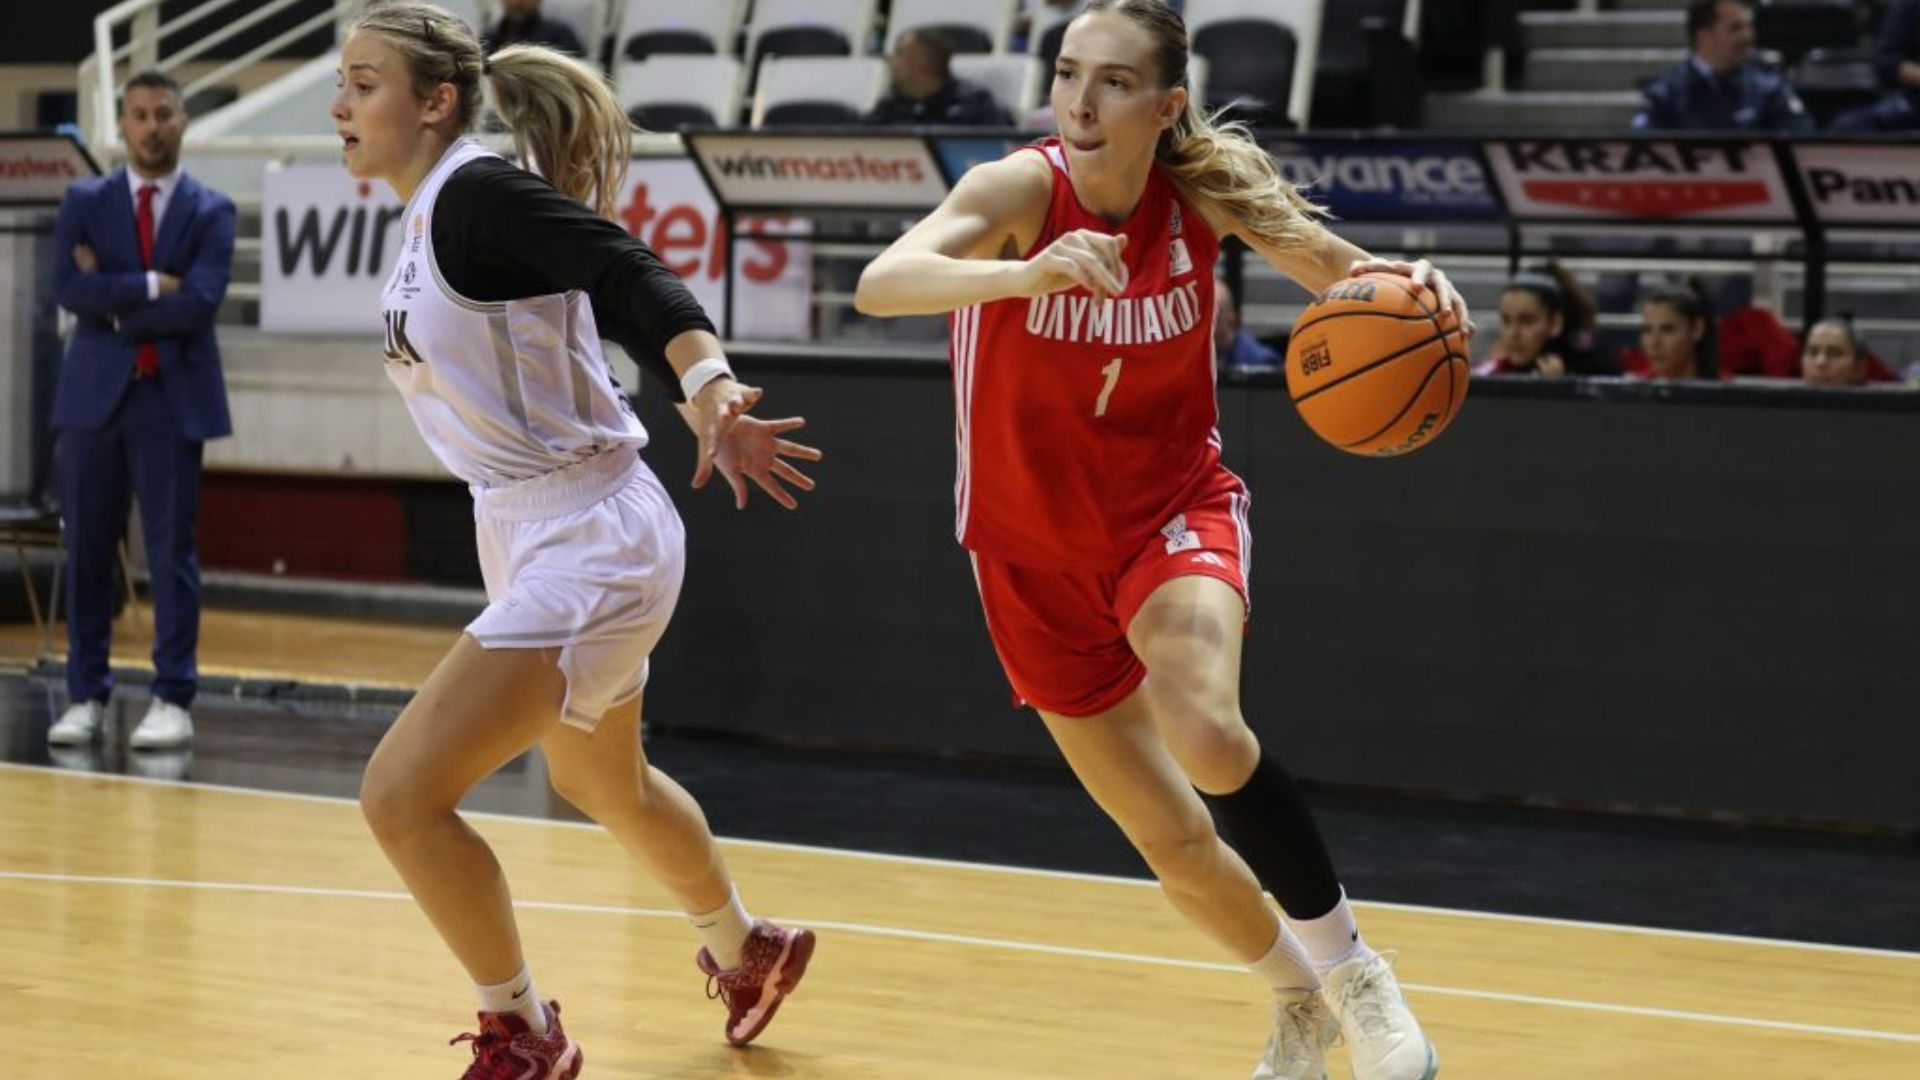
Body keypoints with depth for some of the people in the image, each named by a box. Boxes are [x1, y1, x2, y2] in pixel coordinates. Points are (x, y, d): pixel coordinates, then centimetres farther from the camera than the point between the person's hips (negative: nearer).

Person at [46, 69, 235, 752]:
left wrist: (115, 304, -8)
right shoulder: (84, 203, 7)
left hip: (173, 398, -2)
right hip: (94, 394, 2)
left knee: (171, 551, -1)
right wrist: (151, 286, -13)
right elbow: (70, 288, -8)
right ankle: (86, 696, 10)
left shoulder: (211, 212, 3)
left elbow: (200, 303, -12)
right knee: (87, 551, 4)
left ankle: (173, 700, 4)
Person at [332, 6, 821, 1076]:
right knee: (609, 787, 31)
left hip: (590, 544, -11)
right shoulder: (429, 221, 8)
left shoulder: (480, 194, -19)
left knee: (402, 794, -14)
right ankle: (746, 950, 55)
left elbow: (633, 273, -30)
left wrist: (712, 388, -45)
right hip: (533, 536, 11)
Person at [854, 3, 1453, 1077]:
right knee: (1173, 840, 8)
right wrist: (1026, 274, -59)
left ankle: (1352, 970, -11)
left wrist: (1410, 286, -27)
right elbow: (881, 283, -40)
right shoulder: (1023, 190, -22)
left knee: (1203, 728, -31)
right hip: (1037, 553, 0)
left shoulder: (1208, 192, -15)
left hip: (1176, 509, 0)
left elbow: (1345, 277, -2)